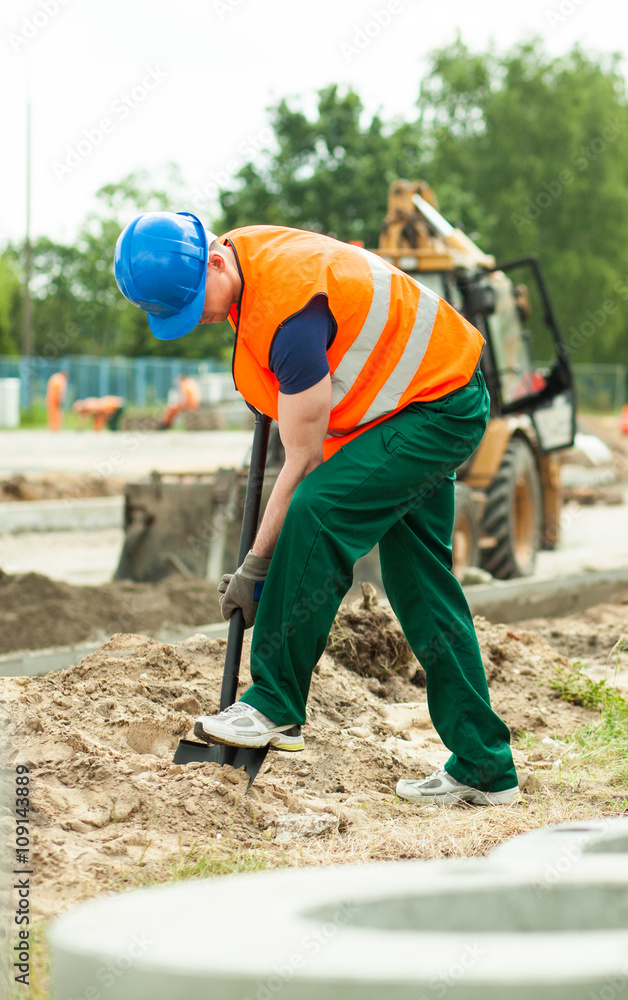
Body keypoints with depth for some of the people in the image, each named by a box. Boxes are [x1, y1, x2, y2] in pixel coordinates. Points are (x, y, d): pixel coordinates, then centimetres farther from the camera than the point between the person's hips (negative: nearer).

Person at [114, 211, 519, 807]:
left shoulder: (290, 310, -31)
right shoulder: (239, 251, -4)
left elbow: (303, 462, -25)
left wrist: (254, 570, -18)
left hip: (440, 409, -10)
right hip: (420, 404, 11)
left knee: (317, 510, -27)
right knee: (419, 584, 8)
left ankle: (274, 707, -20)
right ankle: (485, 769, 13)